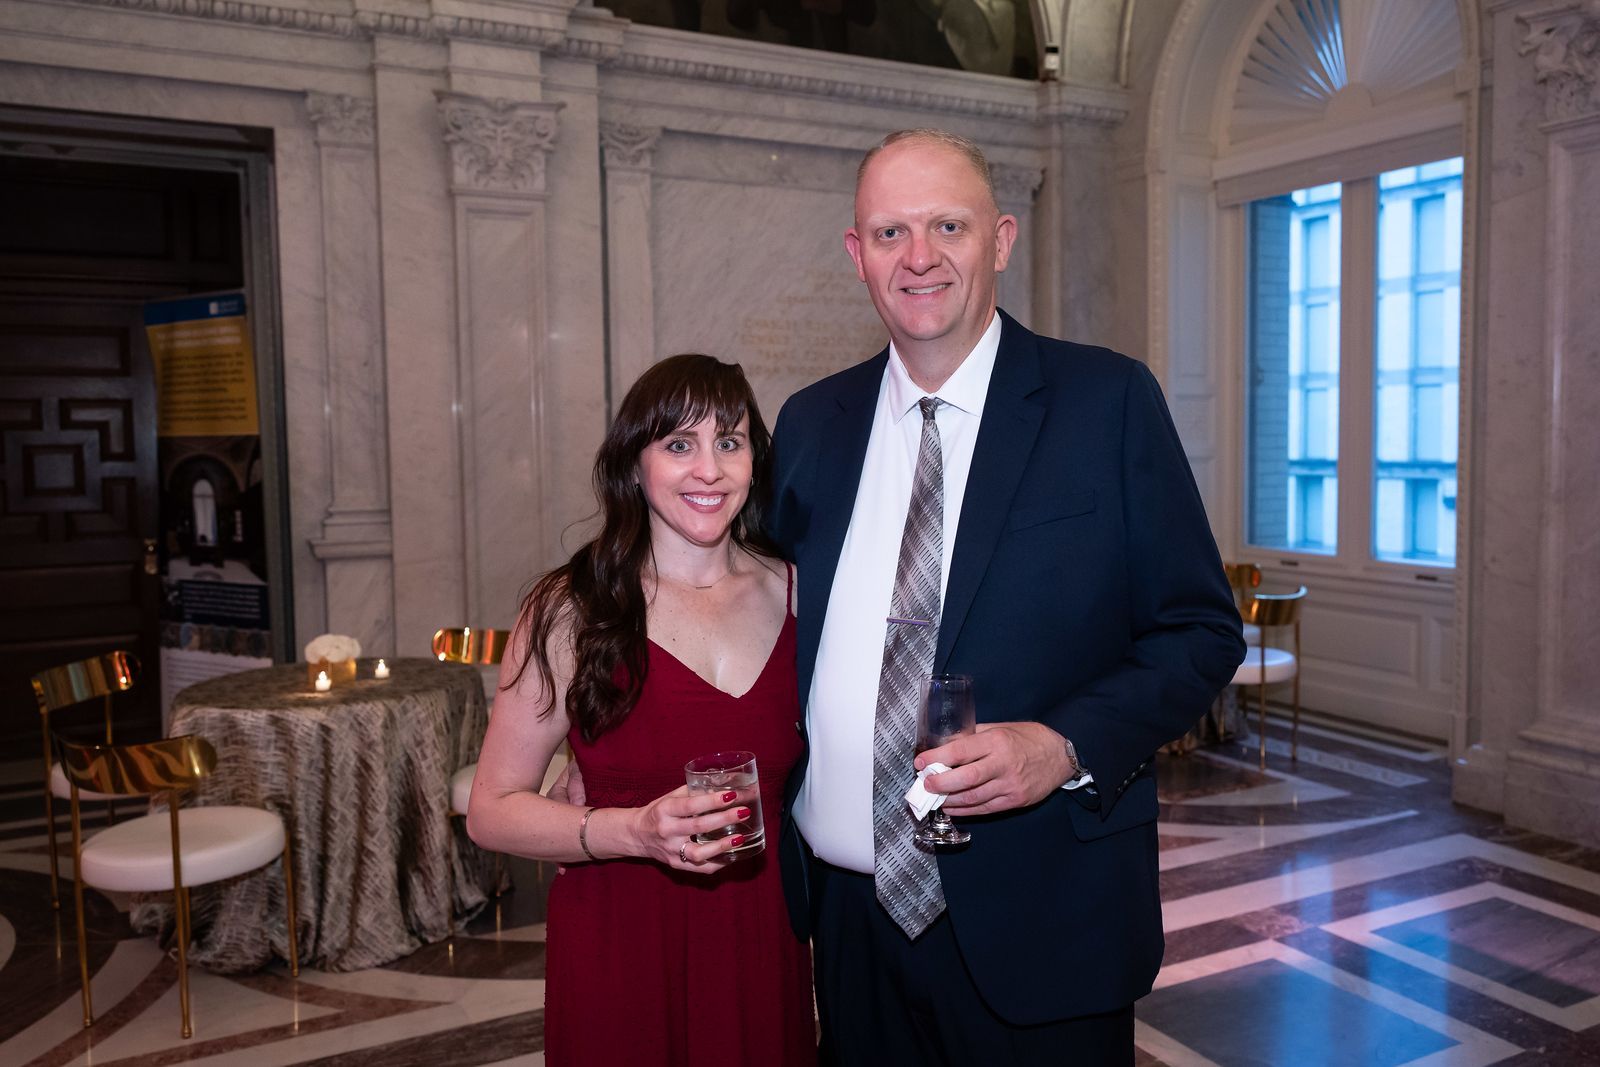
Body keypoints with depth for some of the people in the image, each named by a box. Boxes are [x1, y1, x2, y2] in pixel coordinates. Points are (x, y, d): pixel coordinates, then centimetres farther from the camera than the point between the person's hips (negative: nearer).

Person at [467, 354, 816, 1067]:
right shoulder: (572, 609, -9)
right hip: (620, 954, -3)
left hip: (764, 948, 3)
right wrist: (637, 831, -22)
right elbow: (491, 810, -8)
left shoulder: (792, 591, 0)